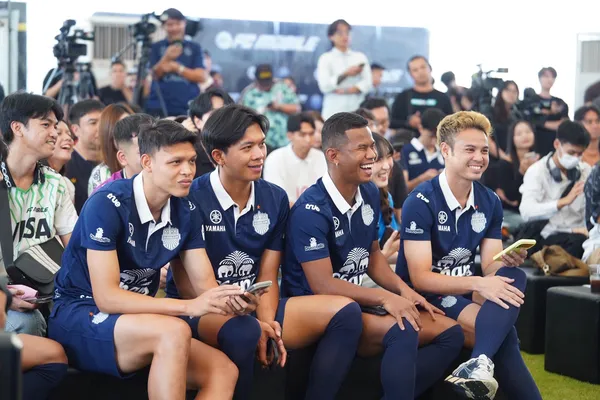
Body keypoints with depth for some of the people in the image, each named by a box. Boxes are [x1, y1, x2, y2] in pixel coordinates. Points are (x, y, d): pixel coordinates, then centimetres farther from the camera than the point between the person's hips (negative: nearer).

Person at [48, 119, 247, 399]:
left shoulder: (184, 213, 1)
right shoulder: (107, 204, -19)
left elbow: (206, 286, -1)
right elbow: (106, 297, -25)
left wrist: (231, 300, -26)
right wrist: (189, 307, -32)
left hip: (137, 321, 7)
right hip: (79, 316, -6)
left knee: (225, 370, -15)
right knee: (174, 331, -33)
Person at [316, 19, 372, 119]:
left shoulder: (360, 57, 12)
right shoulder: (325, 58, 6)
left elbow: (367, 83, 2)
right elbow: (324, 85, -6)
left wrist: (345, 90, -9)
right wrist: (346, 74, -13)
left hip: (357, 109, 2)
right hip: (334, 111, -2)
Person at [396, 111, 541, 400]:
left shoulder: (490, 202, 4)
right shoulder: (421, 202, -16)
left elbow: (490, 268, 1)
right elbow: (420, 278, -20)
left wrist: (508, 261, -24)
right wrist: (477, 283, -33)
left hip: (466, 288, 6)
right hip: (425, 294, -6)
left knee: (513, 276, -29)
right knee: (502, 331, -31)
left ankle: (479, 363, -45)